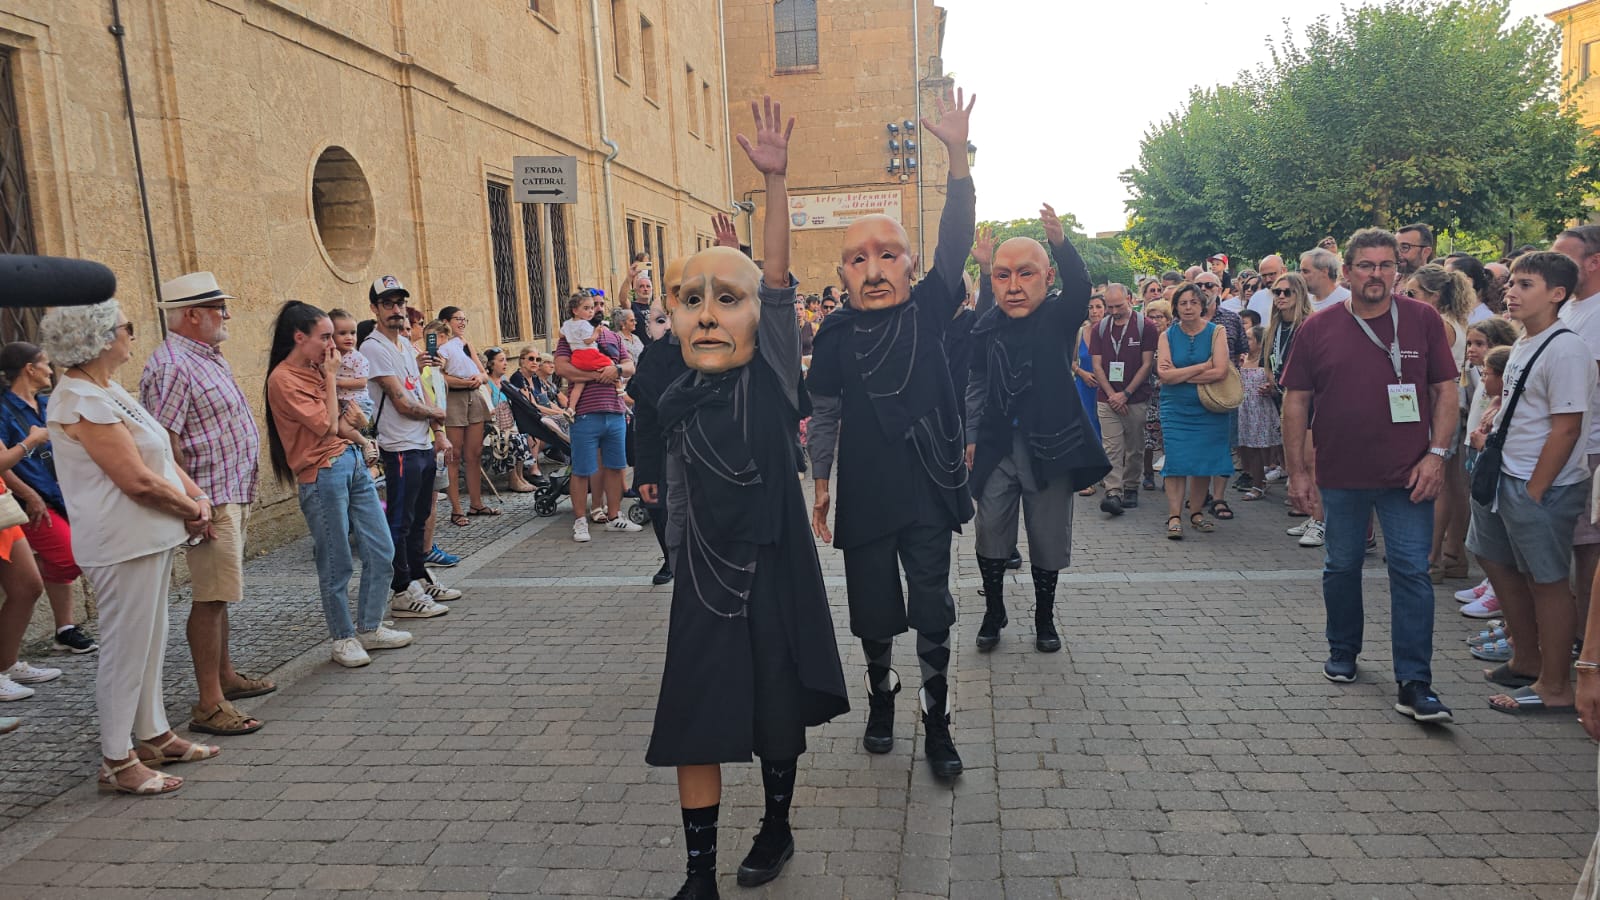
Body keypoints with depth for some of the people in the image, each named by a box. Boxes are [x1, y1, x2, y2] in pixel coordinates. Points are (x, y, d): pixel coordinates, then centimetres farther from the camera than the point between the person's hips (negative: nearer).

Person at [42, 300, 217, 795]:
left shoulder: (107, 390, 12)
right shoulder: (81, 402, -19)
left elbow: (161, 453, 14)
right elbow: (138, 480, -22)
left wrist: (196, 494, 0)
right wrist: (191, 509, -8)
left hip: (151, 538, 10)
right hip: (123, 545, -10)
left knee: (149, 643, 18)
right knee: (126, 649, -1)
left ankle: (153, 735, 31)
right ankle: (117, 762, 11)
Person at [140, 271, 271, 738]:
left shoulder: (209, 358, 16)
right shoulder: (171, 366, -16)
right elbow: (165, 441, -22)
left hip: (232, 494, 10)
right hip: (209, 499, -10)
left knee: (219, 593, 18)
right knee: (209, 598, -8)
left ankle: (225, 675, 31)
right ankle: (210, 705, -3)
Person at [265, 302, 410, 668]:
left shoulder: (314, 371, 13)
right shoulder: (283, 380, -12)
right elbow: (326, 425, -14)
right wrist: (331, 378, -7)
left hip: (351, 462, 8)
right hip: (322, 474, -8)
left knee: (381, 551, 10)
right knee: (336, 565, 2)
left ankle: (369, 628, 24)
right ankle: (343, 638, 18)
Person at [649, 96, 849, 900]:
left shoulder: (772, 377, -14)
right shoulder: (676, 404, -3)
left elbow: (778, 278, -24)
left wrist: (774, 179, -30)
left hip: (774, 573, -2)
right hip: (705, 578, 3)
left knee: (778, 715, 15)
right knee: (694, 727, 6)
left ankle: (777, 830, 40)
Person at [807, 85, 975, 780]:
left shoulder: (929, 312, -1)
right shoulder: (836, 336, -3)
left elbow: (955, 244, -13)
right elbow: (823, 415, 3)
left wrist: (958, 156, -23)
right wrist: (820, 487, 3)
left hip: (927, 488, 0)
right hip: (863, 495, 1)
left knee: (932, 614, 4)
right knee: (874, 611, 13)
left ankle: (937, 725, 19)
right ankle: (880, 697, 37)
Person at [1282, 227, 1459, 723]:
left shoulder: (1424, 320, 0)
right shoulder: (1318, 329, -1)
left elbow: (1445, 390, 2)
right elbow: (1296, 401, 2)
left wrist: (1436, 453, -8)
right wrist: (1298, 469, 0)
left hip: (1408, 475, -1)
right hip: (1340, 476, 1)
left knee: (1412, 571, -3)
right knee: (1341, 566, 15)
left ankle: (1414, 685, 3)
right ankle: (1342, 652, 35)